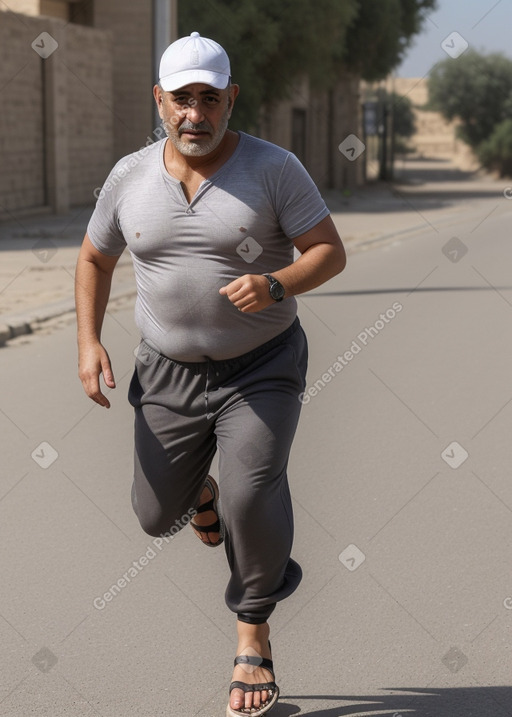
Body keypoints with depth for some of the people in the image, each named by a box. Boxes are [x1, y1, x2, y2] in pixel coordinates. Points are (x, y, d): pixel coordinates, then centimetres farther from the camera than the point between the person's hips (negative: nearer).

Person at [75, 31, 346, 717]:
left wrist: (275, 285, -32)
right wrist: (89, 343, -1)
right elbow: (95, 257, 11)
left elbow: (330, 251, -12)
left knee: (253, 495, -21)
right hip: (169, 372, 3)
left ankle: (253, 634, 4)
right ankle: (197, 485, 46)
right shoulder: (130, 177, -2)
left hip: (262, 369, -3)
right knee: (156, 516, 8)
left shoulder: (274, 168, -11)